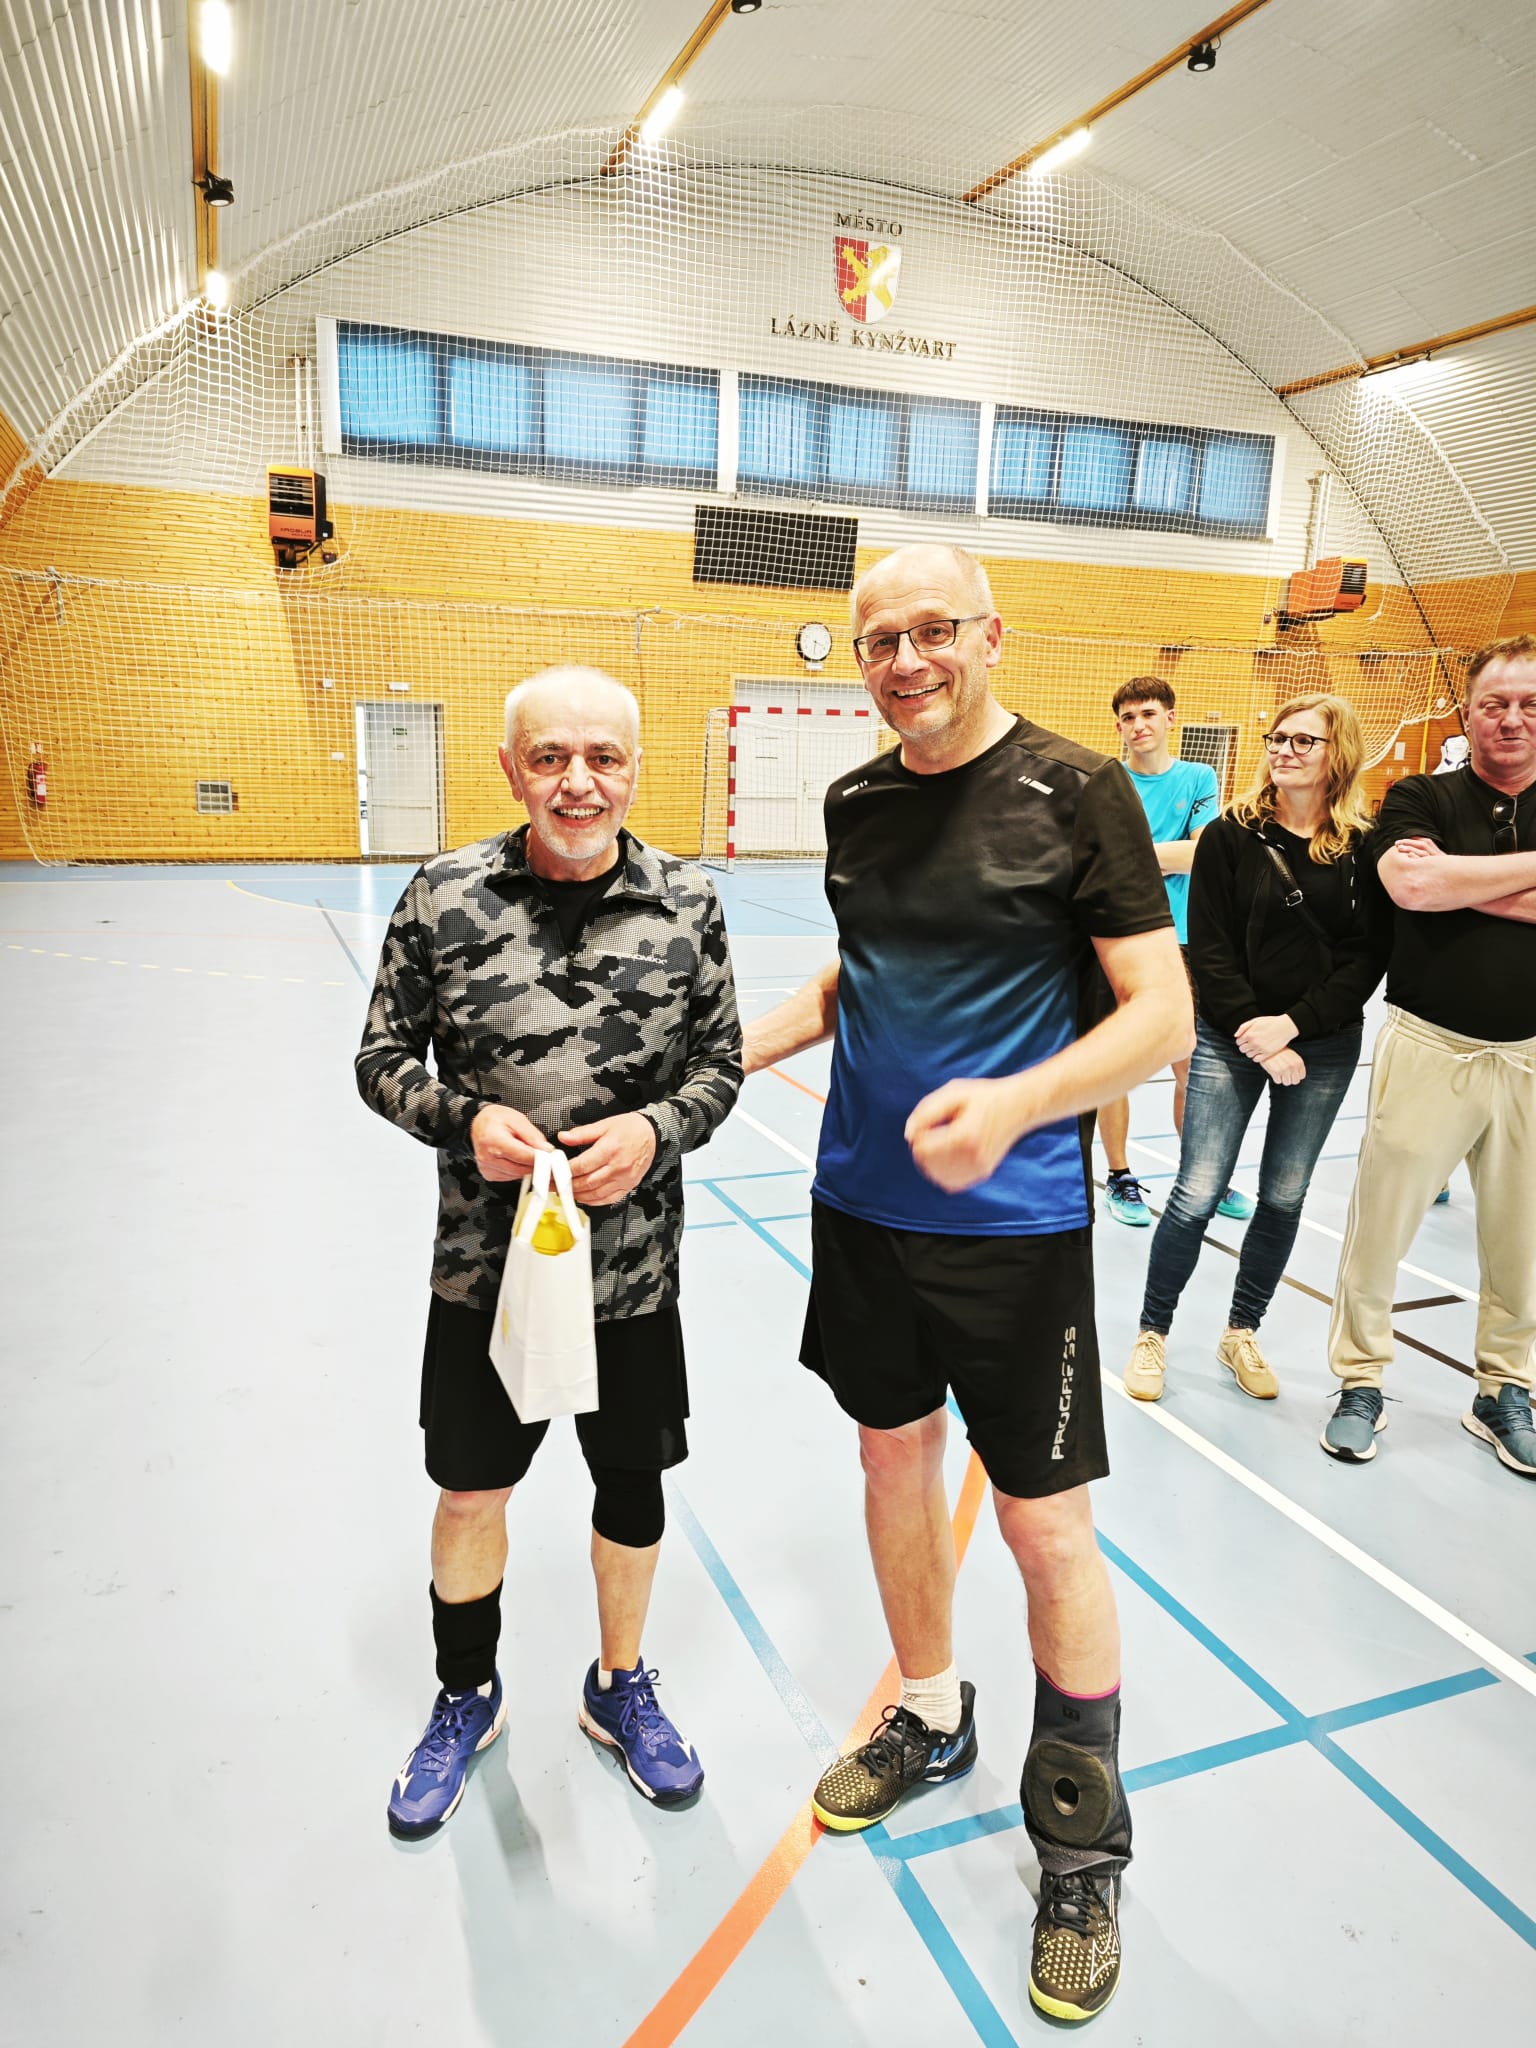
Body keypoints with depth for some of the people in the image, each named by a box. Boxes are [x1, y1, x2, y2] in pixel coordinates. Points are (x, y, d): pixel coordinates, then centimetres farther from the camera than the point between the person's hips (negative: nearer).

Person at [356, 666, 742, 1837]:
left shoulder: (687, 905, -7)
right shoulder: (444, 896, -8)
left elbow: (720, 1066, 1)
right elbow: (384, 1058, 0)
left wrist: (654, 1131, -18)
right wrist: (462, 1118, -19)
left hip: (634, 1263, 1)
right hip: (485, 1262, 0)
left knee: (633, 1481, 18)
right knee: (472, 1486, 17)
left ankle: (620, 1686, 46)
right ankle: (467, 1698, 46)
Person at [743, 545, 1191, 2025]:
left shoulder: (1075, 791, -11)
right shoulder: (855, 802, 5)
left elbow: (1164, 1015, -13)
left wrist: (1016, 1101, -29)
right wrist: (727, 1051, 4)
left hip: (1013, 1223, -5)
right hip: (863, 1200, 6)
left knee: (1047, 1529, 4)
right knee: (894, 1459, 18)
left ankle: (1083, 1850, 29)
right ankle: (929, 1721, 44)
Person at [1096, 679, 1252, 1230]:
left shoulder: (1199, 778, 6)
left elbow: (1201, 855, -7)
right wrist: (1168, 857, -14)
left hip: (1181, 943, 2)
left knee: (1193, 1068, 9)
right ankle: (1119, 1177, 19)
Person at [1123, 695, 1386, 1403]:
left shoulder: (1364, 848, -1)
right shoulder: (1231, 835, -4)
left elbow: (1369, 958, -3)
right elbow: (1208, 949, -7)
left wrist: (1292, 1024, -14)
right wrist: (1256, 1037, -13)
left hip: (1324, 1047, 2)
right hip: (1230, 1041, -2)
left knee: (1284, 1198, 11)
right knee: (1196, 1196, -3)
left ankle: (1241, 1332, 29)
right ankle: (1152, 1333, 16)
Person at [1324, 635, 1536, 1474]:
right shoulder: (1421, 798, 2)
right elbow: (1411, 884, -18)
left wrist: (1458, 880, -15)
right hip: (1429, 1048, -3)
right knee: (1379, 1224, 2)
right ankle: (1361, 1382, 20)